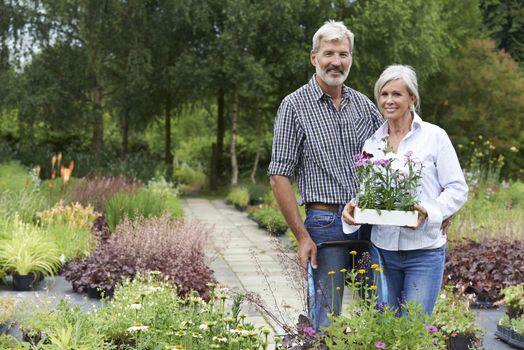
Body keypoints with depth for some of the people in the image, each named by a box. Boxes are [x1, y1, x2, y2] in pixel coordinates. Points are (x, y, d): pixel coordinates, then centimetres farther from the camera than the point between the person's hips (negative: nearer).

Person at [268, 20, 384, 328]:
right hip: (327, 224, -5)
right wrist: (303, 237, -12)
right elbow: (280, 176, -6)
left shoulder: (363, 104, 10)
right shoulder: (295, 105, -4)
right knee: (328, 317, -2)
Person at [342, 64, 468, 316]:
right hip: (383, 247, 4)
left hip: (424, 250, -4)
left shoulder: (434, 136, -2)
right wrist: (352, 207, -7)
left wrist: (429, 211, -20)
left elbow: (458, 189, -3)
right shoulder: (372, 143, 10)